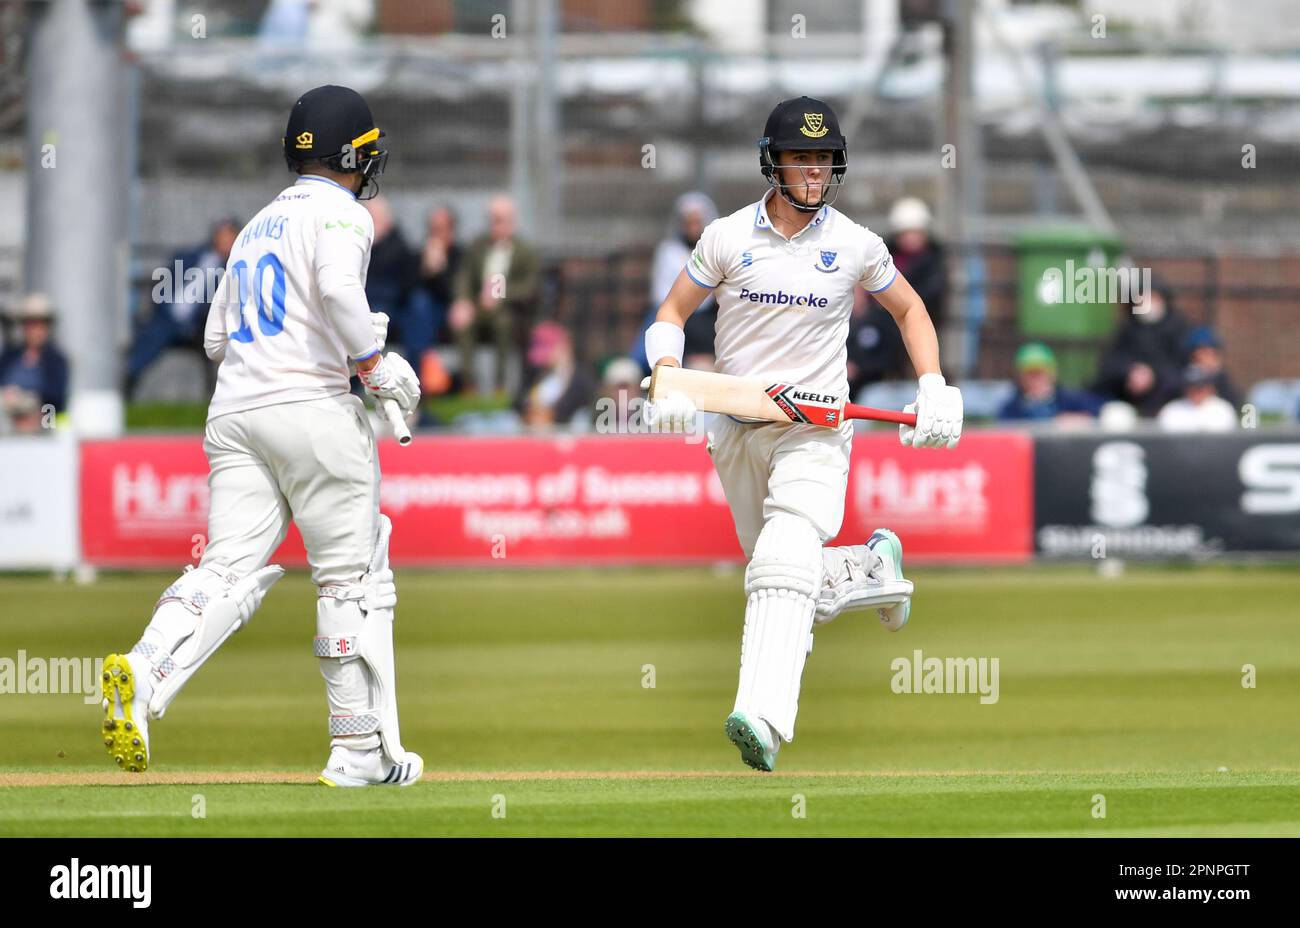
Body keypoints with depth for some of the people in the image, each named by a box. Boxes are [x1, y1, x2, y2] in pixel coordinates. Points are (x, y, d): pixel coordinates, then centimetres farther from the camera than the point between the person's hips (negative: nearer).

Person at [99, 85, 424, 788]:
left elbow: (217, 338, 24)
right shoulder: (341, 214, -1)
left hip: (233, 412, 7)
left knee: (231, 568, -5)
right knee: (353, 575, 2)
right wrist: (376, 365, -12)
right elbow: (339, 288, -23)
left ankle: (143, 673, -31)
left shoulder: (257, 226, 23)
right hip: (312, 407, -7)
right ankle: (360, 751, 2)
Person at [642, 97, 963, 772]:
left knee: (785, 564, -25)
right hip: (735, 434, 3)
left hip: (815, 432, -3)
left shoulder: (855, 245, 0)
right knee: (786, 586, 10)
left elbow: (908, 309, 16)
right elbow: (671, 314, 6)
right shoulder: (727, 237, 0)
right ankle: (872, 567, 41)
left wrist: (934, 386, 2)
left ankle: (762, 719, -39)